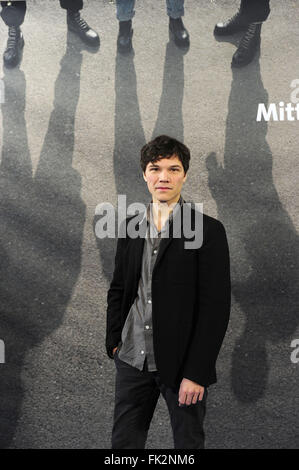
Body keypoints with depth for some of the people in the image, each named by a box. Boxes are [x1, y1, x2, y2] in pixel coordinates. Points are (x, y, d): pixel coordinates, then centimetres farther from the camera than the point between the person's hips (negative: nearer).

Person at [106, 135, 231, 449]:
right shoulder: (130, 227, 8)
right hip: (132, 360, 4)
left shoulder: (208, 230, -7)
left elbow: (216, 305, -11)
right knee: (124, 441, 12)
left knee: (188, 442, 8)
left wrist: (196, 372, -14)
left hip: (182, 364, -4)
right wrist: (114, 342, 7)